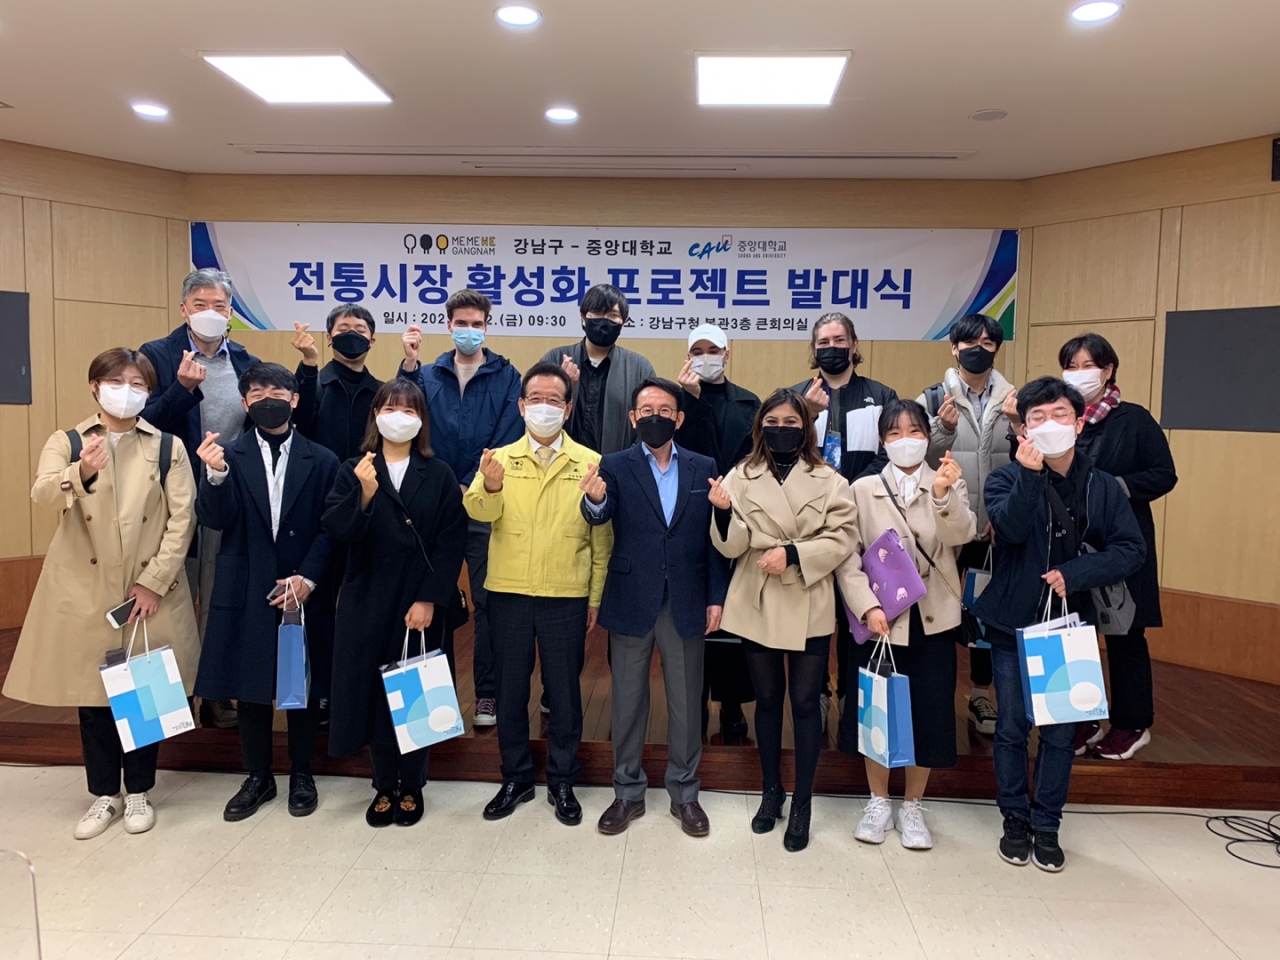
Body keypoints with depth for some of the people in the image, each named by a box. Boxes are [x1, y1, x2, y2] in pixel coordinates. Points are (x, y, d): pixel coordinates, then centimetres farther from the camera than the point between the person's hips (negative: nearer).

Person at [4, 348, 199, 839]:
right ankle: (104, 794, 25)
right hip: (84, 590, 1)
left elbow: (182, 518, -3)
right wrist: (80, 474, -36)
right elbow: (42, 497, -15)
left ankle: (139, 792, 23)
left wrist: (154, 582, -10)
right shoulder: (66, 443, 3)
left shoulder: (168, 447, 2)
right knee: (91, 691, 8)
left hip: (151, 589, 0)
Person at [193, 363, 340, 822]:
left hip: (305, 591, 0)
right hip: (247, 591, 1)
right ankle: (258, 776, 29)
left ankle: (302, 774, 28)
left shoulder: (321, 461, 0)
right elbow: (215, 520, -9)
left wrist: (307, 578, -13)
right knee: (250, 686, 11)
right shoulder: (229, 456, 1)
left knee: (303, 684, 10)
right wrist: (216, 474, -27)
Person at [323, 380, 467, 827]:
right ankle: (384, 786, 24)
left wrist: (430, 600, -12)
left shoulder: (439, 476, 2)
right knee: (373, 692, 6)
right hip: (368, 603, 1)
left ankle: (412, 786, 23)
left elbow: (451, 543, -4)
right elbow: (339, 531, -9)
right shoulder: (353, 471, 5)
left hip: (422, 605, -1)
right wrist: (365, 494, -26)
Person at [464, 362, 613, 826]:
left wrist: (597, 595, -1)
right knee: (510, 689, 12)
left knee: (564, 691, 9)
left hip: (567, 597, -1)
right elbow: (479, 512, -15)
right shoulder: (501, 458, 3)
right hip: (508, 594, 1)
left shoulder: (590, 463, 0)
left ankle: (562, 782, 28)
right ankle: (515, 778, 30)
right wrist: (490, 487, -36)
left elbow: (602, 535, 2)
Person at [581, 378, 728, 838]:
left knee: (686, 701, 11)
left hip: (686, 604, 1)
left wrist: (716, 596, -1)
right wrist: (595, 499, -43)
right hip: (631, 602, -1)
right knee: (627, 700, 11)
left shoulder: (703, 468, 3)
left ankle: (684, 793, 29)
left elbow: (713, 537, 3)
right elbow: (599, 516, -20)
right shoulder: (615, 466, -2)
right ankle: (628, 792, 28)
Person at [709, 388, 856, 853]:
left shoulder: (829, 480, 0)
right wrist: (724, 513, -24)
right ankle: (771, 792, 30)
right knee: (767, 699, 14)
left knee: (805, 702, 5)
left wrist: (793, 554, -19)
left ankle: (802, 804, 19)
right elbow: (732, 546, -4)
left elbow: (840, 539, -6)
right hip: (757, 604, 2)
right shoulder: (742, 476, 3)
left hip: (808, 606, -1)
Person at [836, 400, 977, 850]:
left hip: (932, 620, 0)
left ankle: (912, 806, 25)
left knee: (928, 712, 5)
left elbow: (961, 535, -15)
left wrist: (943, 493, -32)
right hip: (879, 619, 0)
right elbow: (848, 556, -4)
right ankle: (878, 801, 27)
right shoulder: (863, 489, 3)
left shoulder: (949, 484, 4)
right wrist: (868, 607, -16)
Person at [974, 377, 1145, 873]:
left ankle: (1047, 824, 26)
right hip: (1012, 624, -1)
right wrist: (1030, 475, -35)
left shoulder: (1102, 486, 1)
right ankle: (1016, 819, 26)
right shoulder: (1007, 479, -5)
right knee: (1012, 726, 8)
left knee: (1061, 731, 10)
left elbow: (1131, 550, -5)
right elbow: (1010, 527, -24)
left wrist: (1074, 574, -16)